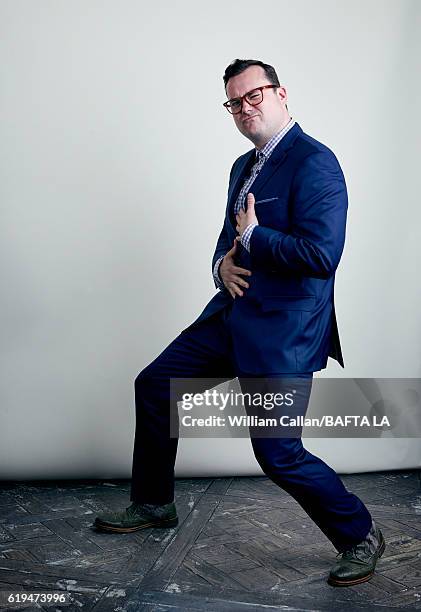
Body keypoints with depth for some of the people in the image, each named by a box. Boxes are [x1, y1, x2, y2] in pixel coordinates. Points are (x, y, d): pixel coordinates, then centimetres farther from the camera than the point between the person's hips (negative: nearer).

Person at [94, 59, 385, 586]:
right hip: (233, 314, 9)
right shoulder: (244, 166, 15)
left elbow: (322, 254, -25)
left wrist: (252, 237, -14)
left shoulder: (314, 162, -15)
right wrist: (223, 263, 0)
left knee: (278, 453, -6)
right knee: (154, 385, 14)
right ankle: (153, 505, 32)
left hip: (282, 330, -9)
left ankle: (360, 536, 18)